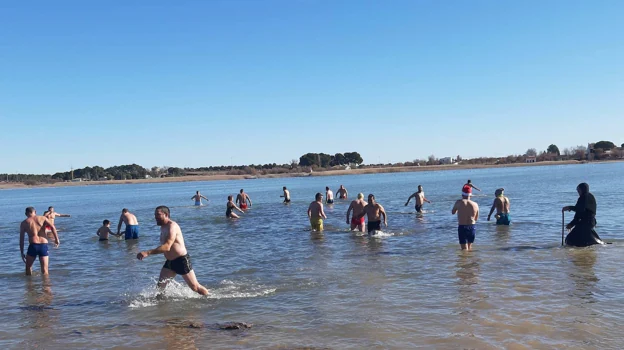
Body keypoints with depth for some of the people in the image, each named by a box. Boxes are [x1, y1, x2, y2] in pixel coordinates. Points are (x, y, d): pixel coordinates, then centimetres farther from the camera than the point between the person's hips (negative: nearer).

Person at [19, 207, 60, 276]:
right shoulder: (42, 218, 9)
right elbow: (52, 227, -7)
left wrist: (22, 253, 12)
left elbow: (21, 239, 8)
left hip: (33, 246, 0)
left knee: (28, 267, 23)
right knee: (44, 270, 6)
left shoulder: (24, 223, 10)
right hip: (44, 245, 0)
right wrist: (56, 239, -4)